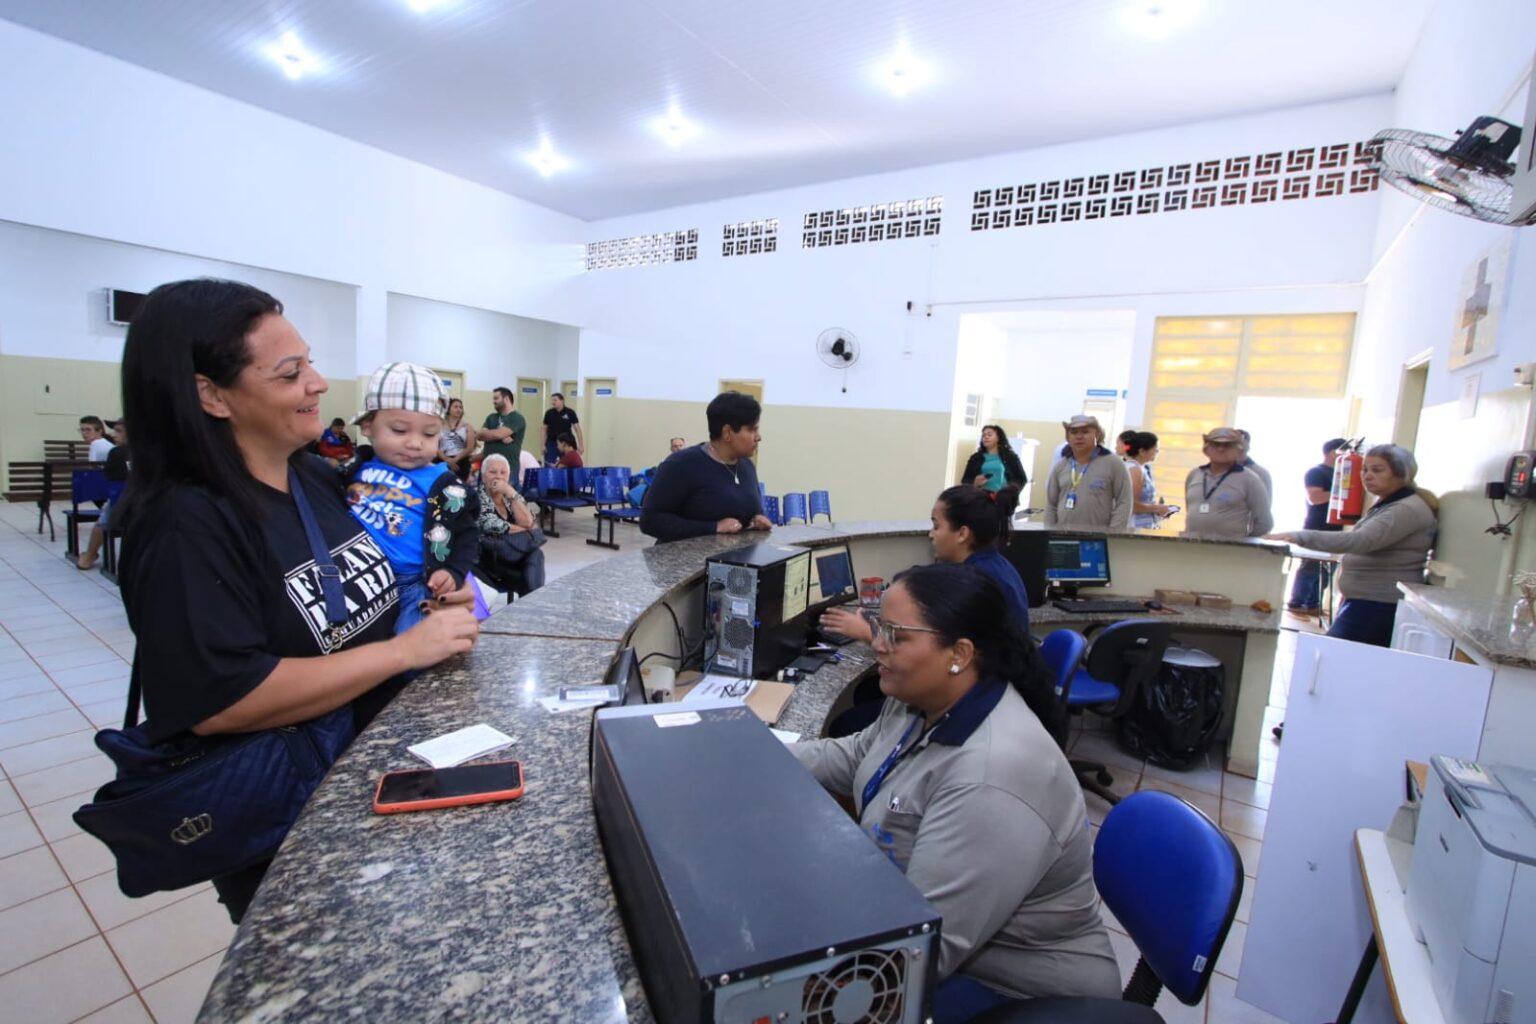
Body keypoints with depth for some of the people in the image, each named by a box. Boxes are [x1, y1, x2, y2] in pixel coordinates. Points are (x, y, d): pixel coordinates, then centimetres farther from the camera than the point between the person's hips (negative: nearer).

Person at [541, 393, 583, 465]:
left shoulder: (570, 412, -4)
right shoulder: (549, 413, 1)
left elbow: (577, 428, -3)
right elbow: (545, 429, 7)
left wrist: (581, 445, -8)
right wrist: (543, 445, 1)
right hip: (551, 443, 1)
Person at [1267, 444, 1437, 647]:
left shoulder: (1407, 509, -17)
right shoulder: (1388, 504, 18)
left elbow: (1359, 541, -32)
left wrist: (1299, 537, -39)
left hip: (1378, 607, -10)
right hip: (1364, 602, 10)